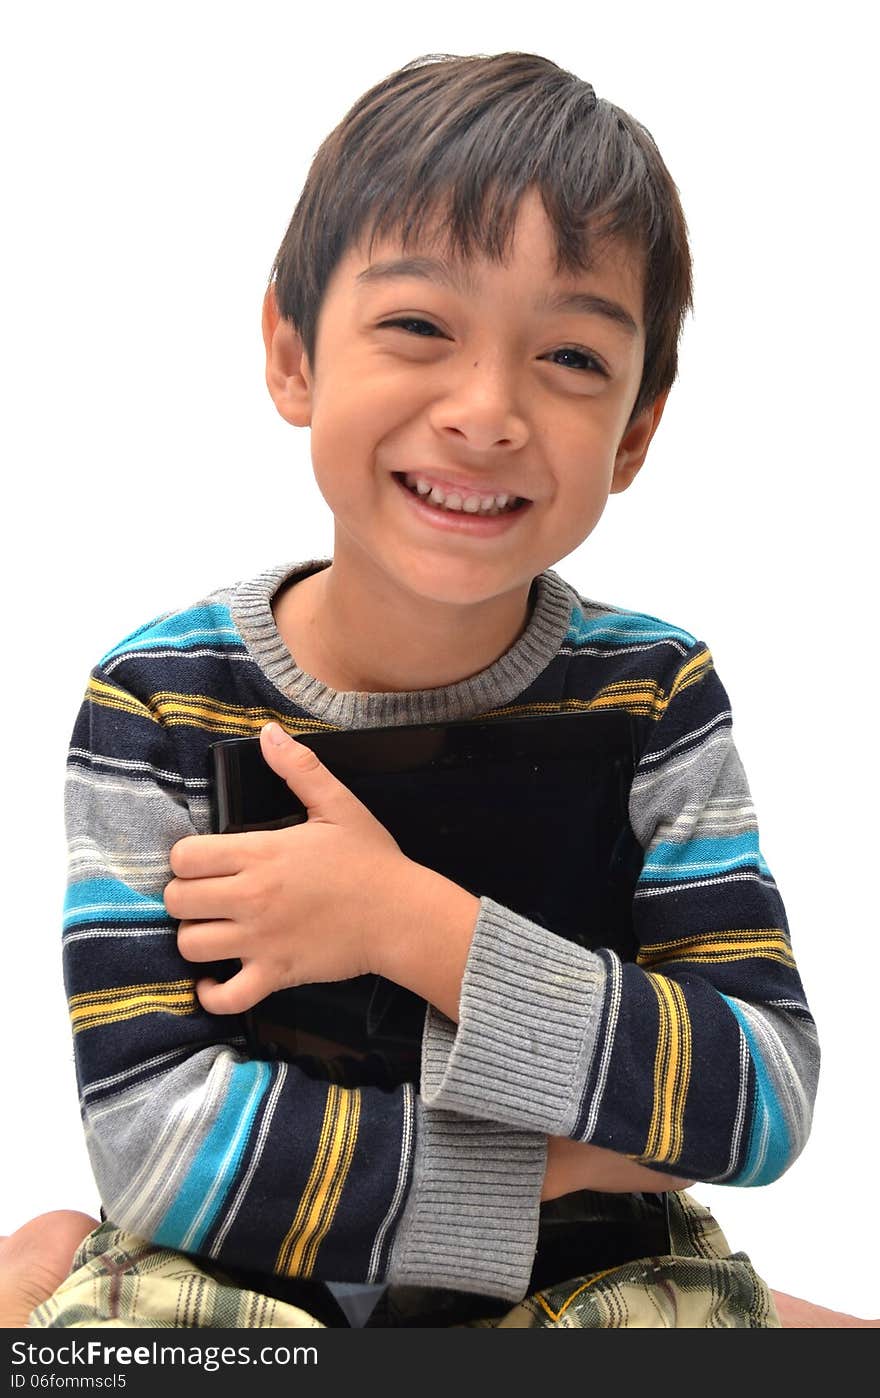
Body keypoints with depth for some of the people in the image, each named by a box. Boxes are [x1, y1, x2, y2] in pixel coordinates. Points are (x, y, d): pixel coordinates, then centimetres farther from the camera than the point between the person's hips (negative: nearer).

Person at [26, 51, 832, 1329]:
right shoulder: (159, 701, -12)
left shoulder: (654, 697, -9)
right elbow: (147, 1126, -18)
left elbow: (769, 1101, -15)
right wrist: (554, 1163, -18)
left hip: (573, 1275, 3)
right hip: (236, 1275, -2)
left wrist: (417, 929, -25)